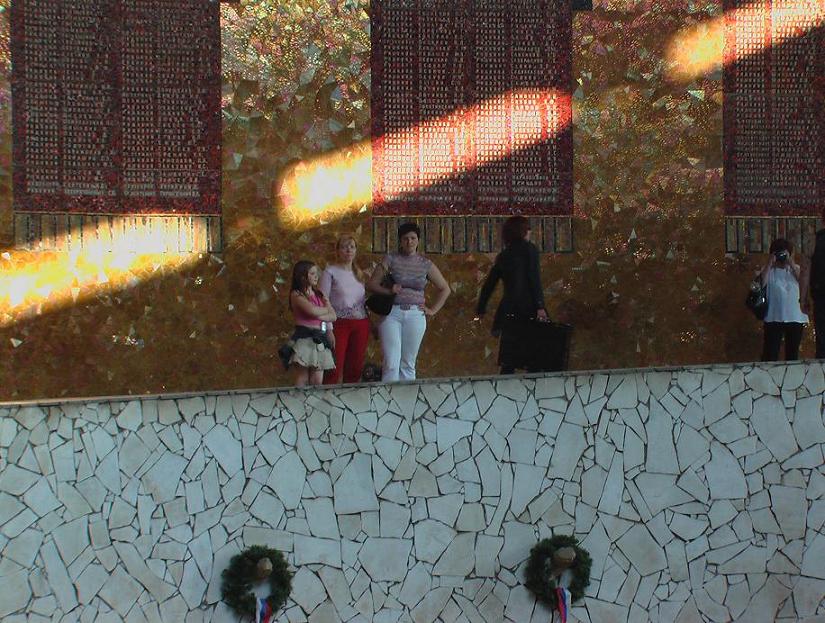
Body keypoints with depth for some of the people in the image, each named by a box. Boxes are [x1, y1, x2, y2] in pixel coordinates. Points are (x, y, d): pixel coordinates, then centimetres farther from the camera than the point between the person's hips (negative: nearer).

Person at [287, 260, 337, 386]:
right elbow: (312, 311, -17)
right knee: (302, 378, -8)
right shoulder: (297, 294, -2)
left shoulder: (319, 294, 18)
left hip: (320, 339, 6)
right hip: (305, 338, -6)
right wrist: (327, 310, 3)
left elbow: (333, 317, 9)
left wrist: (319, 315, -8)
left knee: (318, 380, -1)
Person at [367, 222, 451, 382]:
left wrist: (432, 310, 9)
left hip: (415, 315, 2)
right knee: (391, 364, -12)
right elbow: (371, 284, 3)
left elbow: (444, 289, 18)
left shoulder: (425, 264, 9)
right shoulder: (390, 260, 3)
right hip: (392, 313, -2)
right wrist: (389, 290, -13)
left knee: (408, 365, 4)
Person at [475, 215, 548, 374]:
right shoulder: (529, 249, 1)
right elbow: (534, 279, -11)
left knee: (508, 362, 5)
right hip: (527, 308, -5)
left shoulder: (503, 256, 15)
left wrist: (480, 309, 25)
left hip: (508, 312, 5)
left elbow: (488, 284, 18)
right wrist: (540, 306, -16)